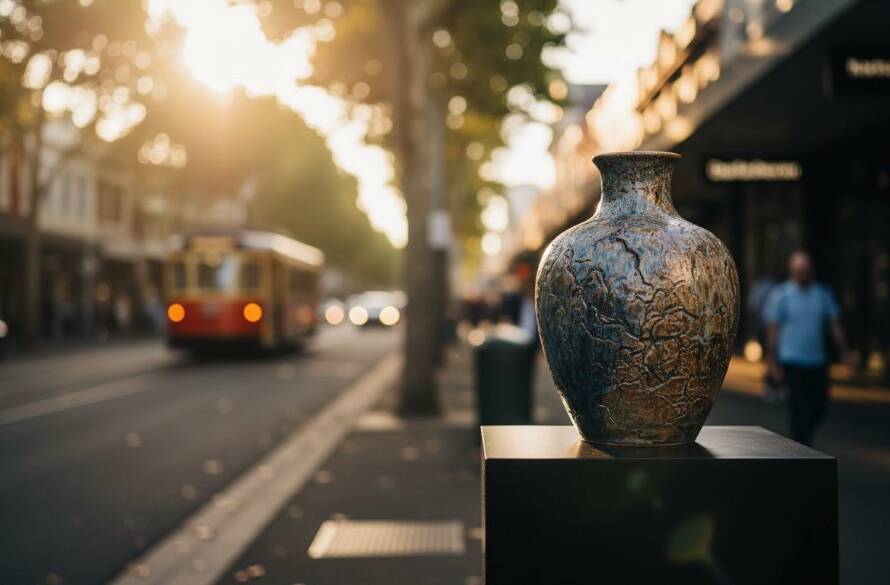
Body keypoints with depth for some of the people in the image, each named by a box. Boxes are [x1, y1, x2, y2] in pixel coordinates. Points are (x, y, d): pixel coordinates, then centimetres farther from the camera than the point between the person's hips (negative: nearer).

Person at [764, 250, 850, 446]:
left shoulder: (822, 293, 7)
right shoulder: (781, 295, -5)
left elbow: (834, 324, 10)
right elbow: (772, 329, -5)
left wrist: (844, 352, 4)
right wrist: (772, 362, -8)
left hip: (817, 361, 4)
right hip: (792, 362, -4)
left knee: (820, 405, 6)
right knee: (799, 407, -5)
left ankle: (803, 438, 29)